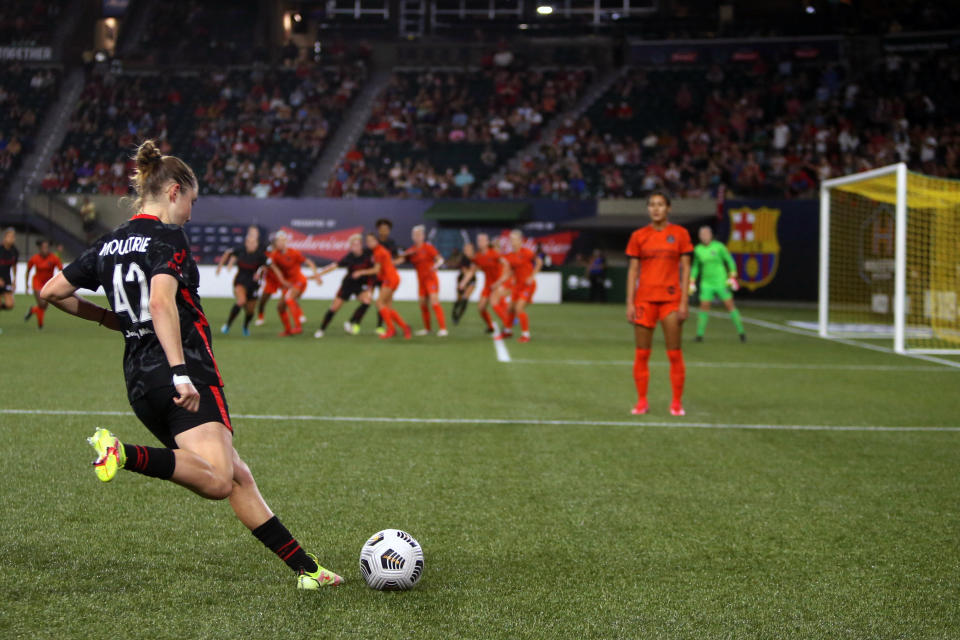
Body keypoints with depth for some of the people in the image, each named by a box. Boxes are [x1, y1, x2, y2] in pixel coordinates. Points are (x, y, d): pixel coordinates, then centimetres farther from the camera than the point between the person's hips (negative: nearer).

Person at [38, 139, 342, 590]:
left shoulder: (108, 245, 16)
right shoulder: (168, 238, -6)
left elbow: (51, 292, 19)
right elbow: (161, 304, -21)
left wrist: (111, 319, 28)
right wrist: (180, 372, -26)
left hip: (139, 381, 9)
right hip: (185, 372, -9)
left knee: (237, 476, 10)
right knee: (218, 482, -23)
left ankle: (306, 568, 11)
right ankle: (124, 454, -34)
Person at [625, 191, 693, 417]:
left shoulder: (680, 234, 3)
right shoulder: (639, 236, 5)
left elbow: (685, 269, 3)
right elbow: (633, 270, 6)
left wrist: (684, 302, -4)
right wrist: (630, 303, -1)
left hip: (671, 298, -1)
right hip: (644, 298, 1)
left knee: (675, 353, -1)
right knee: (641, 354, 1)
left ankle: (677, 402, 8)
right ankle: (642, 401, 10)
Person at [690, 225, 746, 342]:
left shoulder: (718, 246, -9)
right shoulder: (698, 249, 1)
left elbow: (730, 261, -2)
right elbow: (695, 266, 14)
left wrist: (732, 278, -9)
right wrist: (692, 283, 11)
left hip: (721, 282, -2)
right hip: (706, 283, 2)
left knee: (730, 306, -3)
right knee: (704, 307, -5)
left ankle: (741, 332, 7)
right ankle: (700, 335, 1)